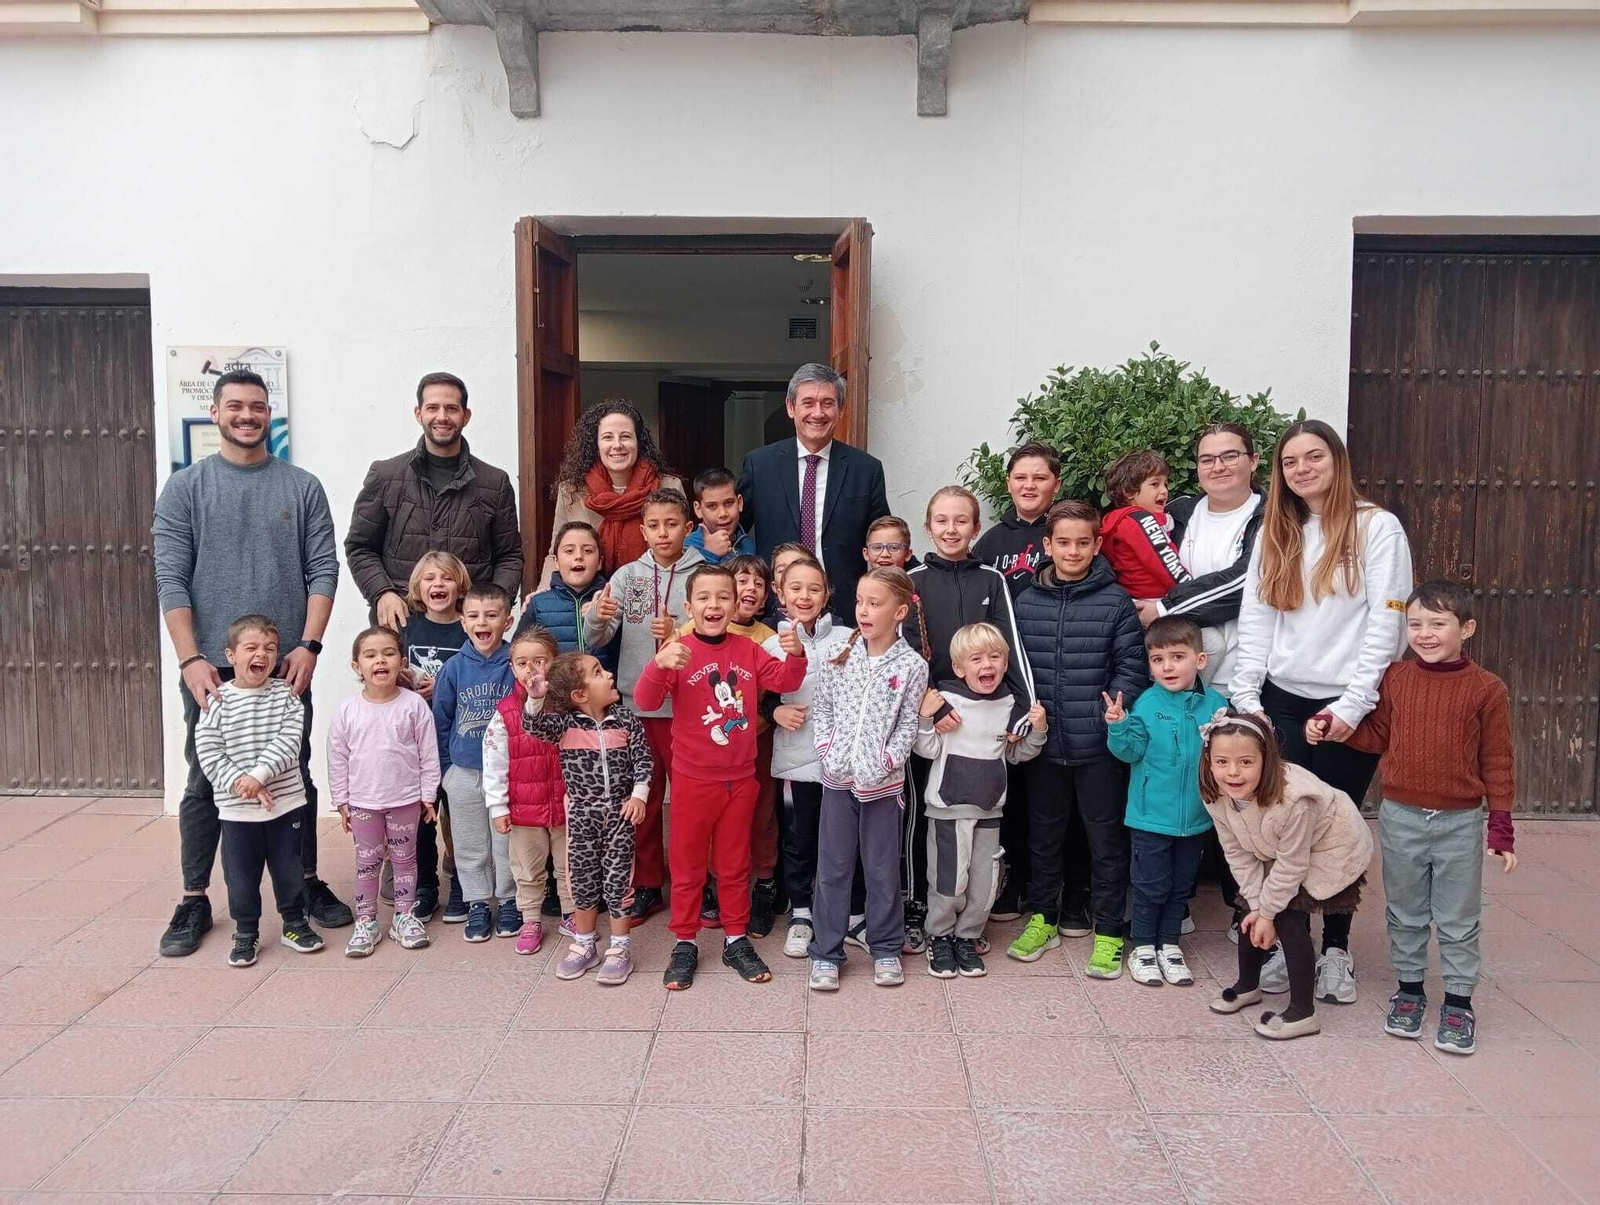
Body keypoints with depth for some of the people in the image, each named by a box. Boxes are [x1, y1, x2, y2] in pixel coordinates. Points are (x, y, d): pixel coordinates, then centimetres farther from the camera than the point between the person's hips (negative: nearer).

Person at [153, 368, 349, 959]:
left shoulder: (302, 487, 6)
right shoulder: (185, 488, 4)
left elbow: (324, 570, 1)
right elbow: (171, 581, -2)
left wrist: (308, 645, -9)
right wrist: (191, 659, -12)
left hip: (287, 665, 1)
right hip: (212, 666, -1)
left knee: (296, 776, 9)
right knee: (205, 783, 6)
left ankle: (308, 883, 23)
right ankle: (194, 901, 18)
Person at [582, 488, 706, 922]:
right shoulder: (627, 576, 4)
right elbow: (595, 639, -2)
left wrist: (678, 636, -25)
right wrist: (597, 618, -24)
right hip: (636, 704, 3)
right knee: (641, 796, 12)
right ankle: (646, 885, 26)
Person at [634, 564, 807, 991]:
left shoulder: (748, 649, 0)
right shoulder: (679, 650, -13)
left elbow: (785, 681, 4)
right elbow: (646, 701, -21)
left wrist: (795, 656, -17)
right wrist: (659, 666, -41)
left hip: (740, 778, 4)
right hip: (692, 779, -4)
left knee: (735, 864, 16)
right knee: (687, 865, 10)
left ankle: (736, 940, 29)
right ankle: (685, 944, 23)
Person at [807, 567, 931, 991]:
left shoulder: (912, 665, -6)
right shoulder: (839, 655, 0)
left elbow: (908, 725, -4)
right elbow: (821, 708, 5)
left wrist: (886, 762, -13)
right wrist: (827, 749, -6)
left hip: (883, 781, -2)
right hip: (838, 778, 2)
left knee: (882, 869, 10)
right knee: (832, 868, 8)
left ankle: (886, 949, 27)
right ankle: (825, 952, 19)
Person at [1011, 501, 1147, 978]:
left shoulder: (1116, 601, -4)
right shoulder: (1026, 602, 4)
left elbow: (1132, 666, -5)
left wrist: (1115, 709, -19)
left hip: (1099, 745, -3)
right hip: (1043, 741, 3)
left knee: (1107, 837, 8)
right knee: (1044, 832, 16)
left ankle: (1108, 930, 21)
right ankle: (1044, 917, 33)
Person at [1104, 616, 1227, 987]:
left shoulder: (1215, 705, -4)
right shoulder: (1147, 704, -11)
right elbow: (1131, 751, -12)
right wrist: (1118, 727, -29)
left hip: (1195, 815, 3)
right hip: (1151, 814, -3)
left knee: (1181, 884, 17)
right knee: (1151, 885, 7)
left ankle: (1169, 944, 33)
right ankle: (1143, 947, 25)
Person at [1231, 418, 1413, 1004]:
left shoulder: (1377, 528, -2)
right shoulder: (1273, 533, 12)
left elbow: (1385, 624, -8)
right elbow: (1254, 621, 7)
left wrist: (1353, 704, -13)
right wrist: (1246, 698, -1)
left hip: (1348, 708, -3)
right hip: (1281, 703, 3)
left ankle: (1336, 948, 18)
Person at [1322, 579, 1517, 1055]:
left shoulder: (1486, 689, -8)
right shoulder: (1395, 679, -2)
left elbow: (1497, 762, -4)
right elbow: (1376, 736, 9)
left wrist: (1501, 827, -3)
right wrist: (1329, 729, -6)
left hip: (1460, 823, -2)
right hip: (1401, 818, 2)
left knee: (1459, 921, 10)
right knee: (1405, 913, 15)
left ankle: (1458, 1002, 24)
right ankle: (1409, 989, 31)